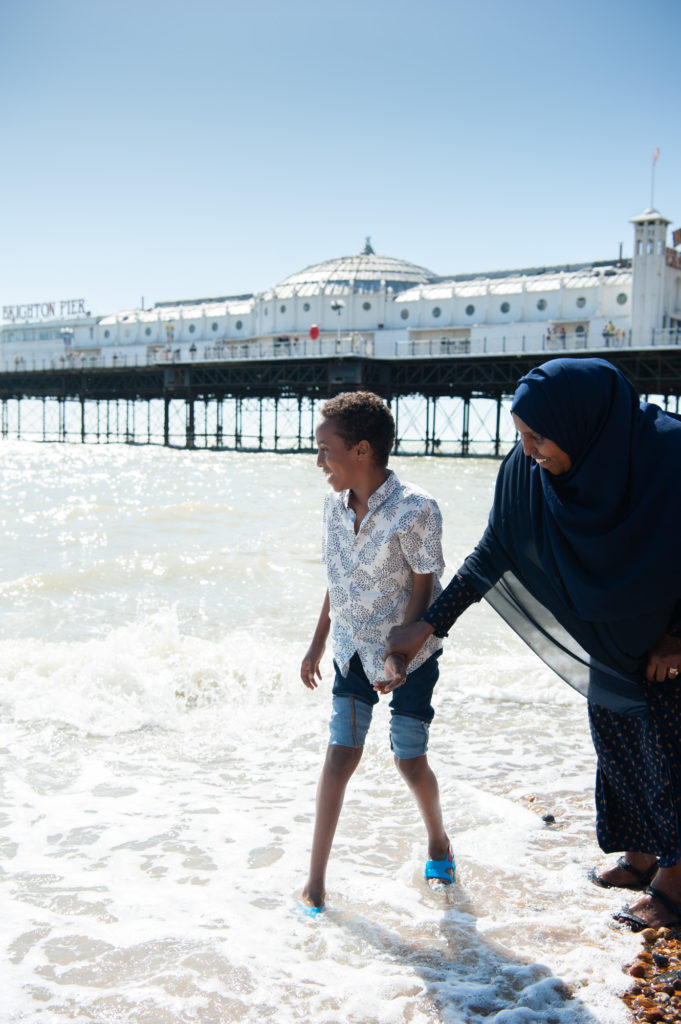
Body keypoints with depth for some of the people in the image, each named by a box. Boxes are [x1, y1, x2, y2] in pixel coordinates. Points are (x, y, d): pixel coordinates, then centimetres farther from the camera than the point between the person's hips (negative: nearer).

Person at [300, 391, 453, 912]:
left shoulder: (414, 509, -22)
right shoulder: (335, 504, -3)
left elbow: (423, 587, -17)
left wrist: (400, 655, -24)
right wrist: (319, 643, 13)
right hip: (355, 648, 4)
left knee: (410, 759, 2)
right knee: (341, 754, 0)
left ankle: (438, 840, 34)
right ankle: (316, 877, 8)